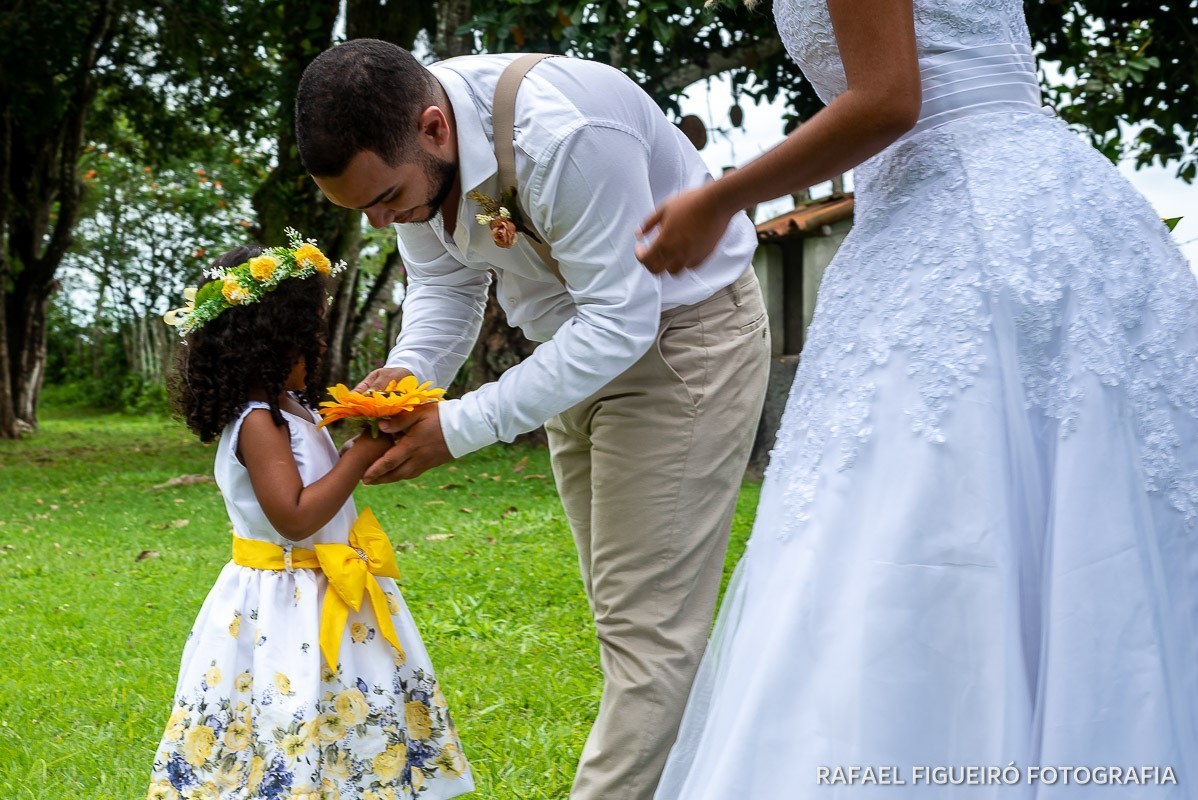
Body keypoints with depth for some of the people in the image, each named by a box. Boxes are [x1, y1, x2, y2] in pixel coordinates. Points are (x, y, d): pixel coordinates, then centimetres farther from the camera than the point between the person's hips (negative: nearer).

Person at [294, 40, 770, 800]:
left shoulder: (562, 135, -36)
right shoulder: (397, 143, -11)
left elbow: (622, 320, -33)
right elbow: (445, 287, 2)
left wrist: (462, 428, -32)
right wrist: (406, 374, -20)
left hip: (681, 335, -8)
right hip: (585, 347, 8)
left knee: (648, 617, -9)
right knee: (627, 610, 14)